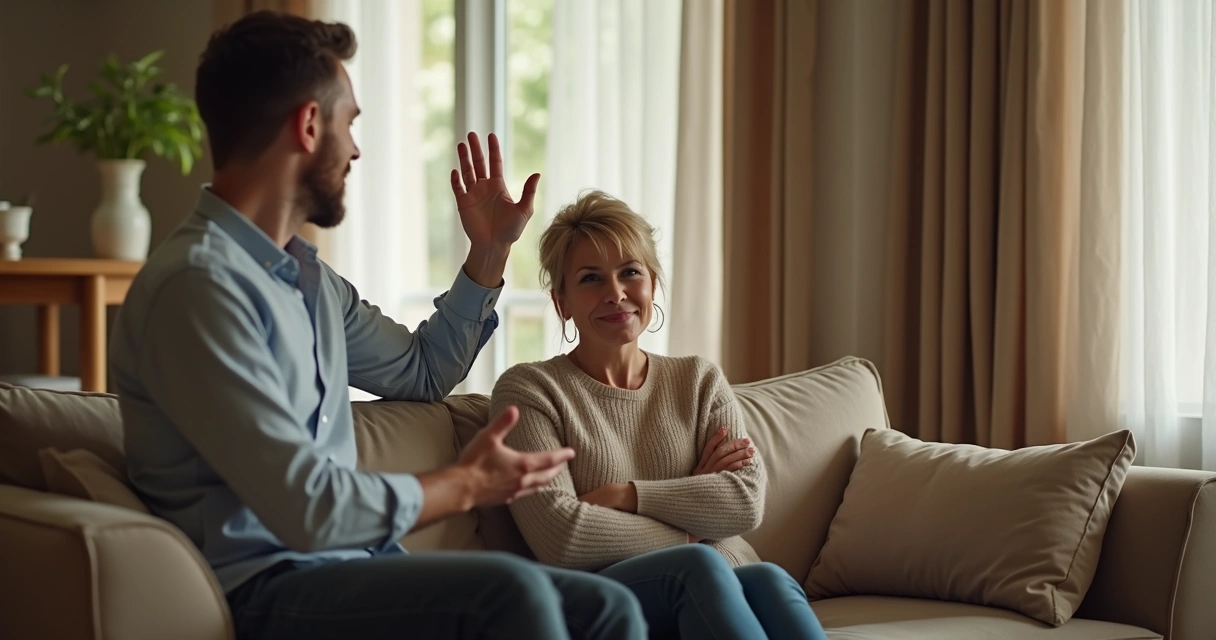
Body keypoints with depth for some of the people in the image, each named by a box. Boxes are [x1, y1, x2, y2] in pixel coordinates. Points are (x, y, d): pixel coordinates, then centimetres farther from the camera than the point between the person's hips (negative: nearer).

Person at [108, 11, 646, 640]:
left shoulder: (308, 274, 15)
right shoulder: (198, 284, -16)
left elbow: (422, 371, 34)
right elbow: (308, 507, -22)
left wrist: (489, 252, 25)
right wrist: (465, 486, -7)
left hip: (350, 564, 9)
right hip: (262, 589, -9)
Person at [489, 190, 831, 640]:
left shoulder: (700, 381, 19)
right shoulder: (528, 390, 7)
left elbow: (747, 502, 2)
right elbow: (560, 539, -8)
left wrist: (622, 496, -7)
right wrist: (692, 516, -1)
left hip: (727, 588, 4)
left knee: (770, 582, -33)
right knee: (698, 565, -36)